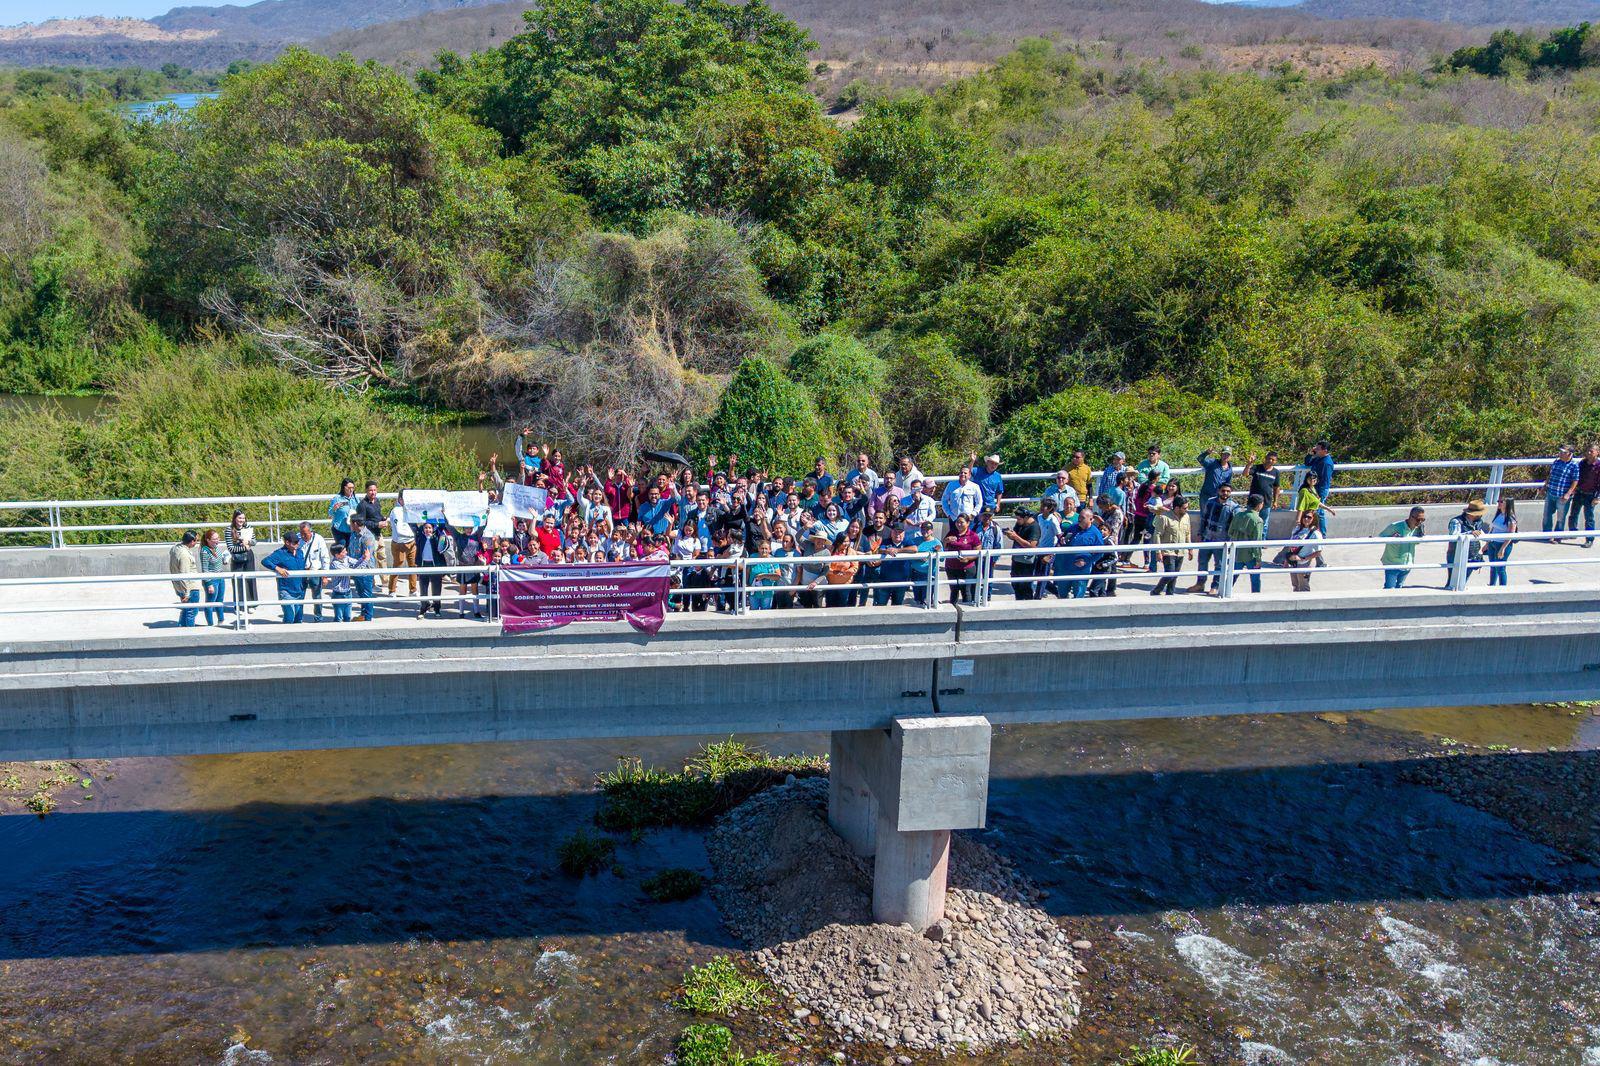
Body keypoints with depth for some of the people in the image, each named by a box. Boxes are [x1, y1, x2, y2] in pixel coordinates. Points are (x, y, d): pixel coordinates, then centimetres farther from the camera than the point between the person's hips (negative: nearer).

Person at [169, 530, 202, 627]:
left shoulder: (175, 547, 2)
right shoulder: (185, 554, -27)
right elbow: (184, 576, -25)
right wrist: (186, 594, -20)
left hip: (178, 586, 9)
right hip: (190, 587, -9)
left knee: (185, 610, 23)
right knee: (192, 611, 3)